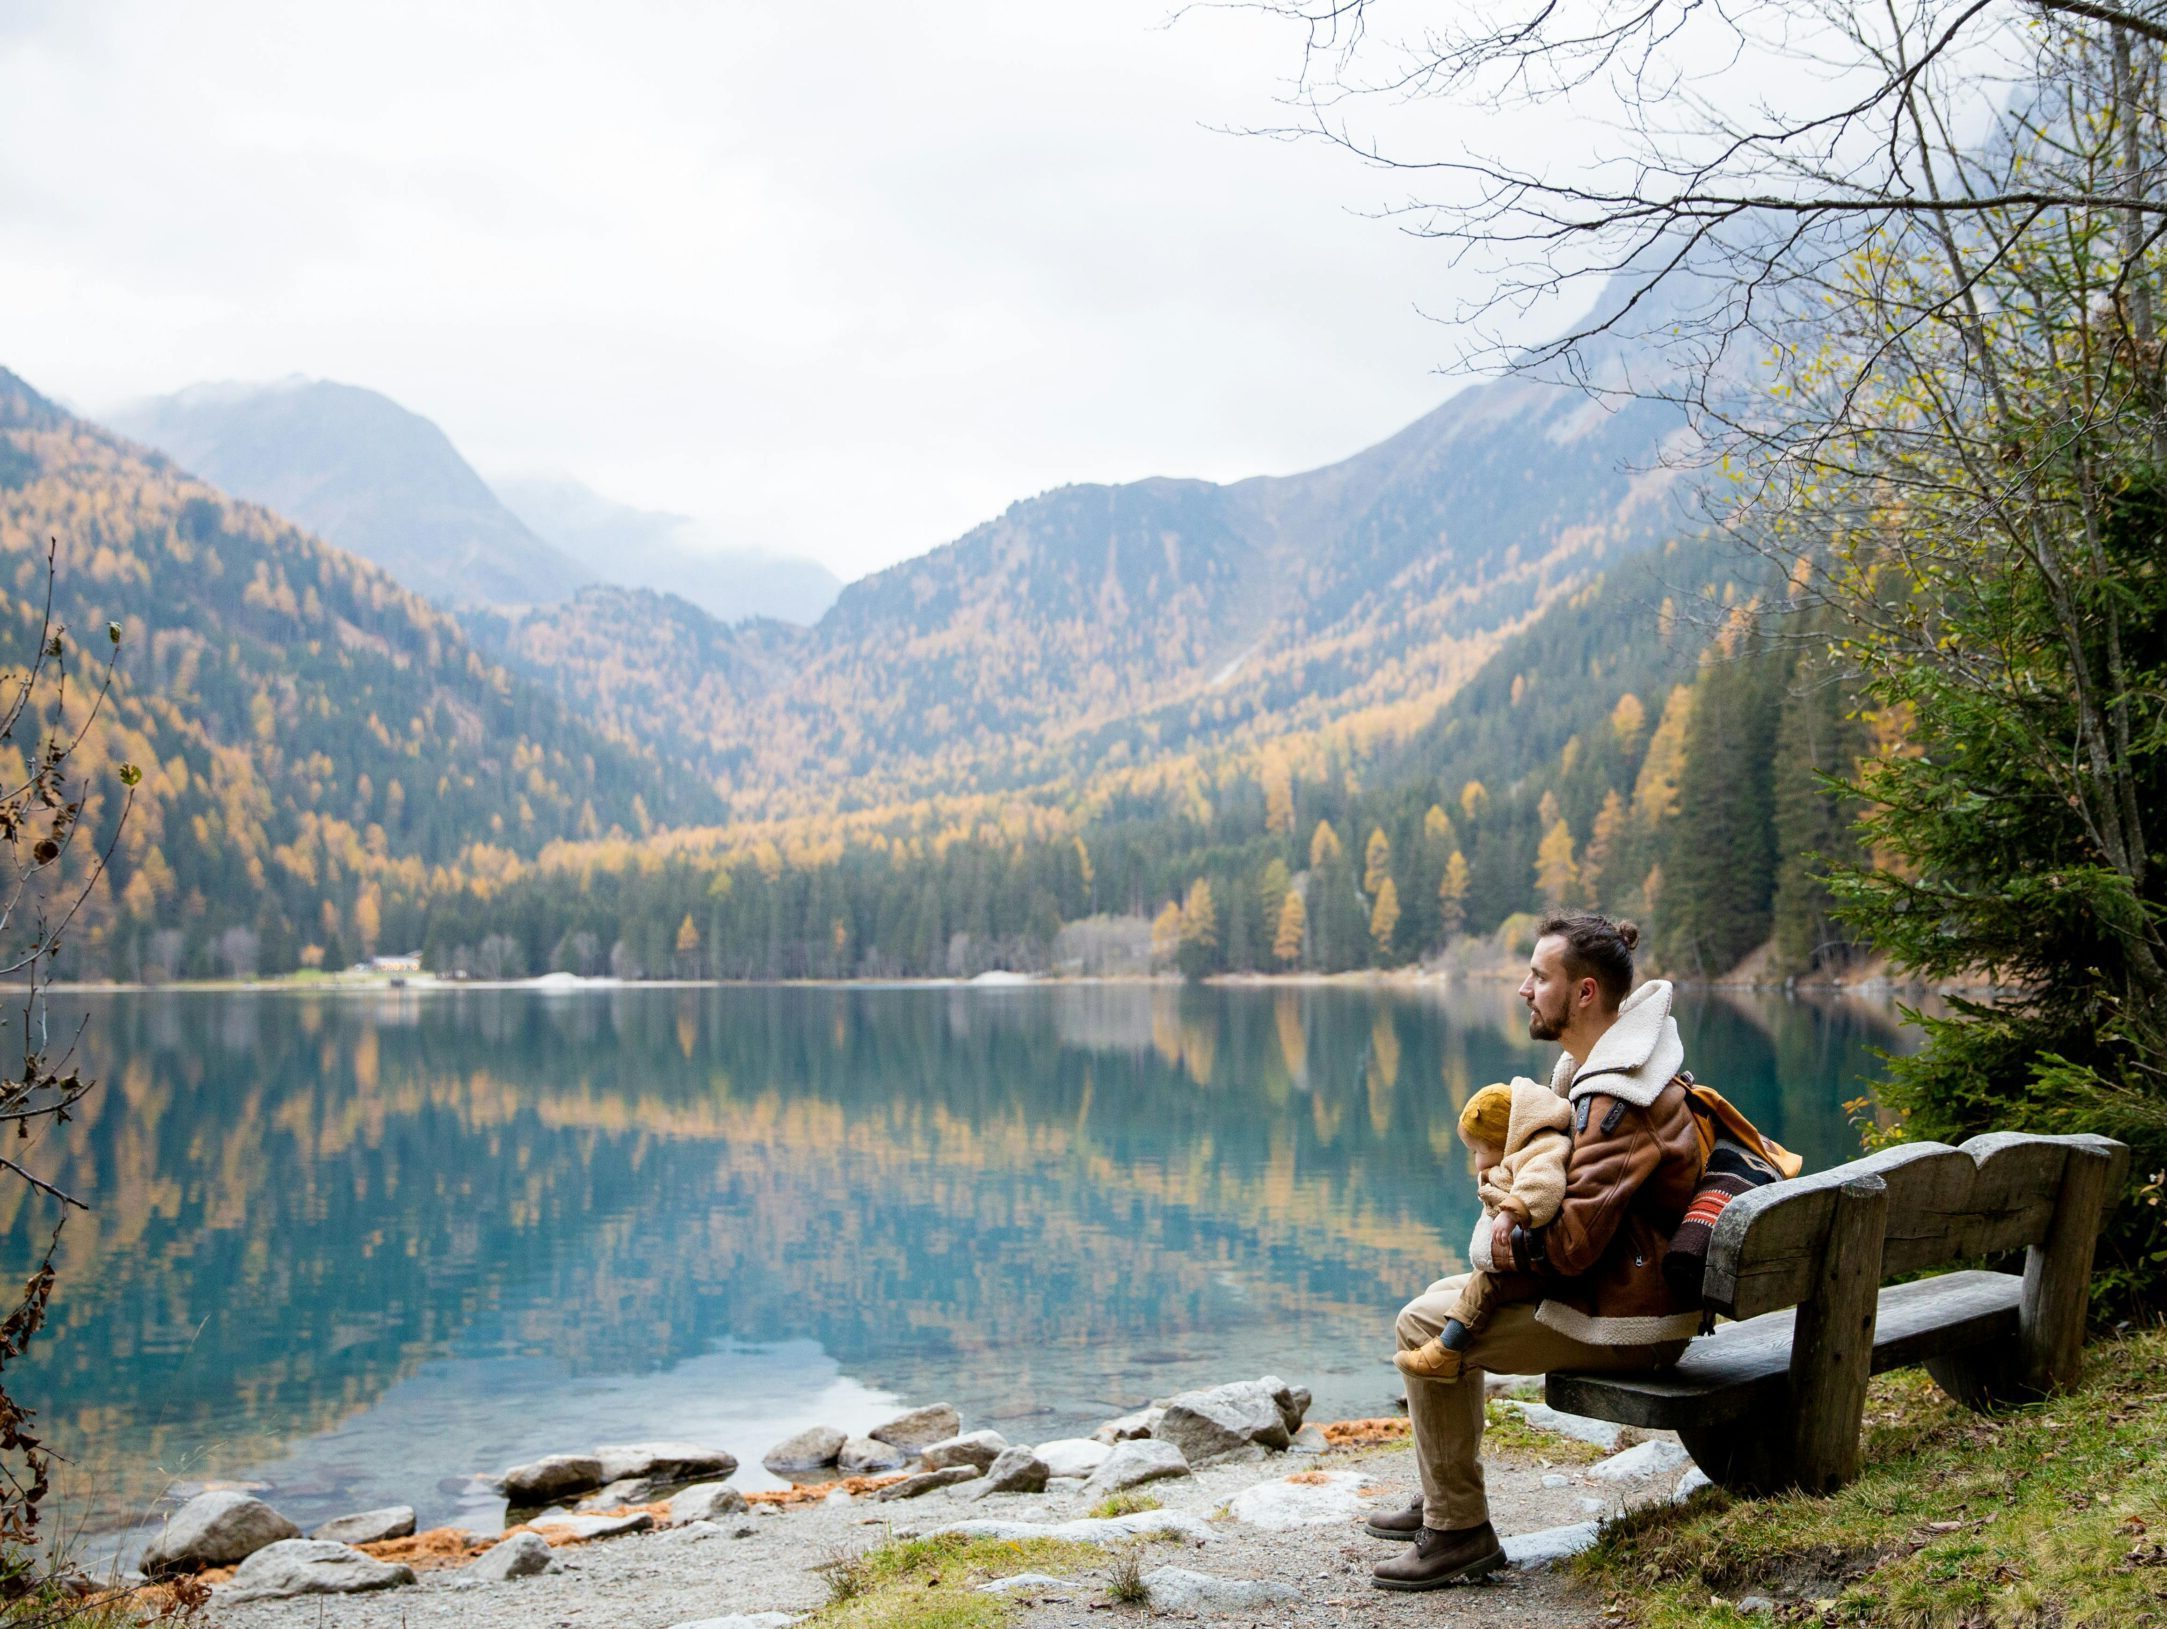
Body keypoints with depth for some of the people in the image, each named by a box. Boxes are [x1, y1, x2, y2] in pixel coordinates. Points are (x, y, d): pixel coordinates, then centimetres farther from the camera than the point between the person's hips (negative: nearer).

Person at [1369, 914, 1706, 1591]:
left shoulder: (1620, 1097, -25)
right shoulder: (1591, 1066, 9)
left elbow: (1577, 1240, -28)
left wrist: (1513, 1246, -9)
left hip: (1622, 1319, -11)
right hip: (1617, 1289, 11)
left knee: (1425, 1327, -11)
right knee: (1444, 1300, 19)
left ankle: (1460, 1531, -3)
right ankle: (1444, 1500, 26)